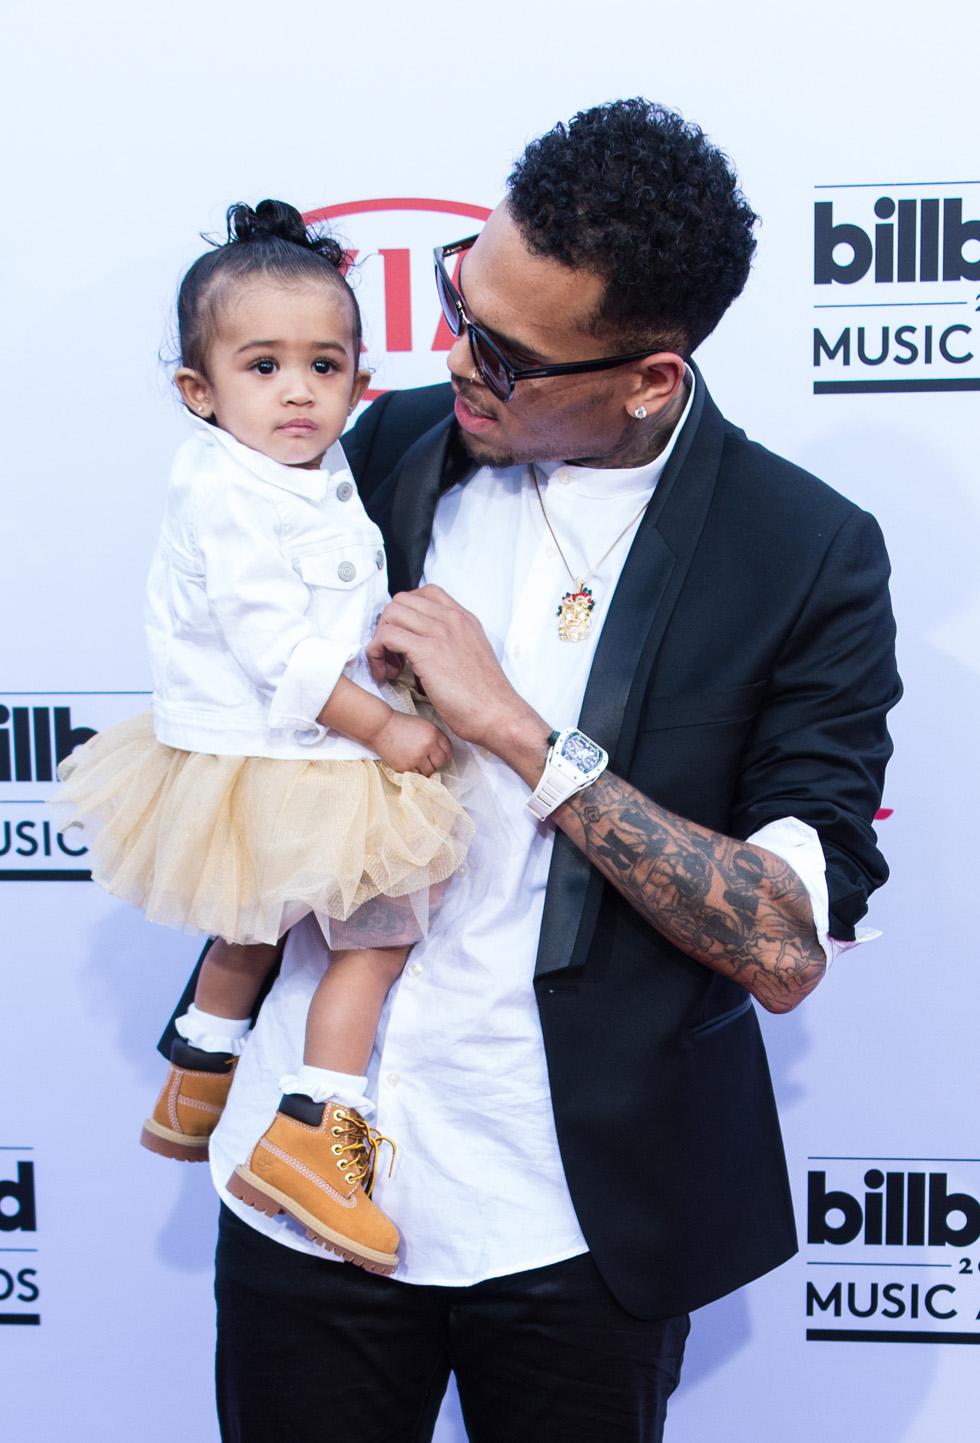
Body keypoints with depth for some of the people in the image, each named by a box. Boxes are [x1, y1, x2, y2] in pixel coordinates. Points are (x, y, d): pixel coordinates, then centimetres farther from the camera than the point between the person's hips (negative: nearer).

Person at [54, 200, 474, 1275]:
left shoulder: (320, 479, 7)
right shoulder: (225, 491, -23)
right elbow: (272, 645, -26)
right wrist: (384, 729, -22)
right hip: (274, 768, -10)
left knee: (256, 927, 26)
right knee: (379, 931, 0)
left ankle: (196, 1090, 42)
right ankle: (309, 1135, 5)